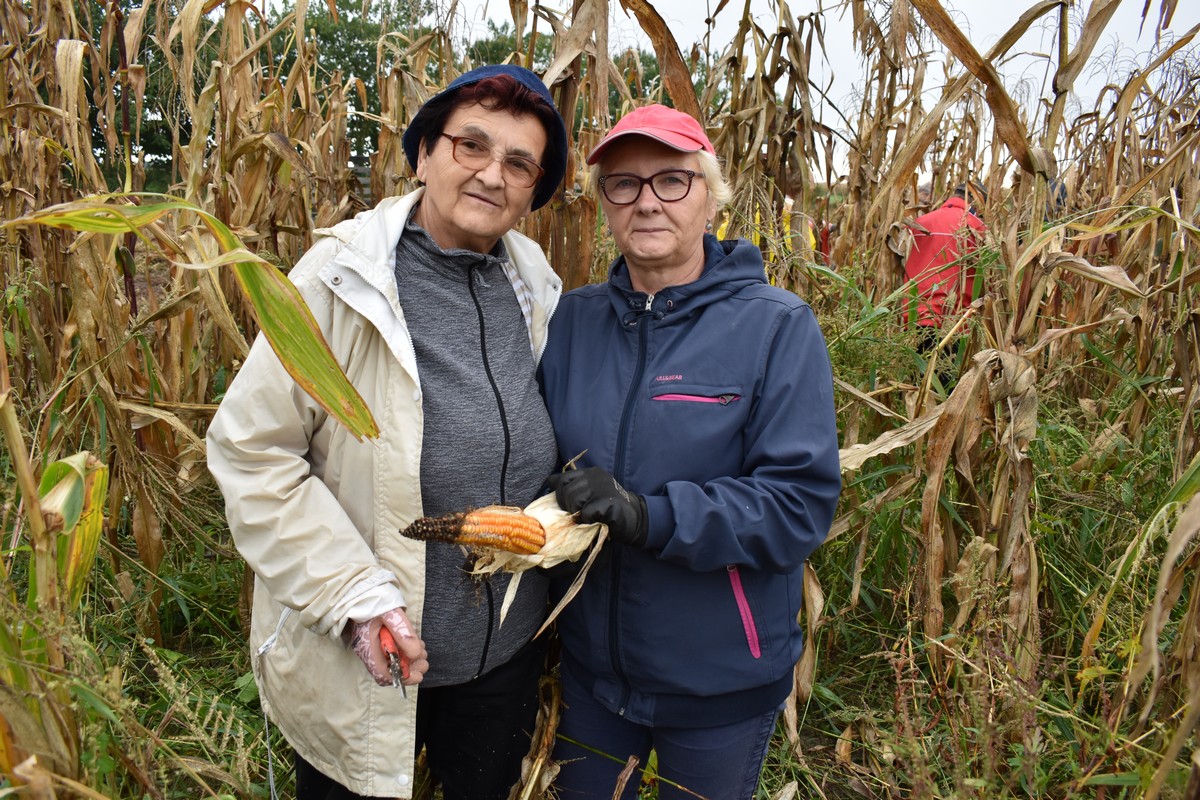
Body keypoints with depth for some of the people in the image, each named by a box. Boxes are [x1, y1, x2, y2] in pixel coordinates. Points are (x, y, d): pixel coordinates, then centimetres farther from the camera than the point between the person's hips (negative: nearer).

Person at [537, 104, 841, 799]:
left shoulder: (777, 327, -14)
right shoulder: (573, 319, -2)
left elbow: (802, 502, -19)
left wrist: (651, 517, -30)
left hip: (722, 681, -3)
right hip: (589, 659, 3)